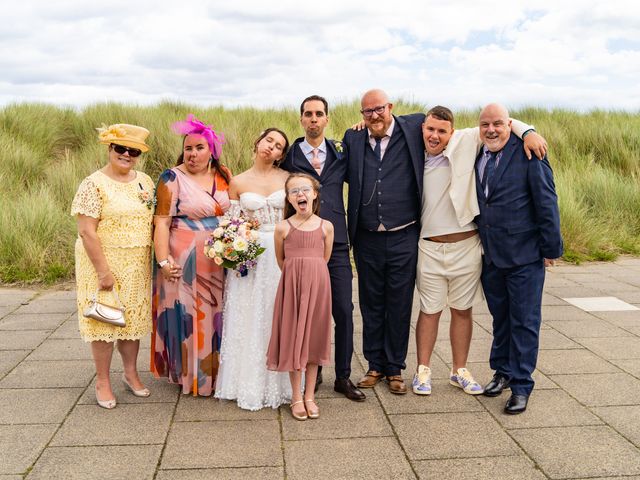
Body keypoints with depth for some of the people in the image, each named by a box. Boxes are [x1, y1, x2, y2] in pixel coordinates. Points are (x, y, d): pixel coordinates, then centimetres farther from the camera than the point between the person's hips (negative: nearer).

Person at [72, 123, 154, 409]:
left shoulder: (144, 181, 7)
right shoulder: (94, 184, -12)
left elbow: (153, 220, 14)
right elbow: (86, 231, -16)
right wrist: (103, 271, -19)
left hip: (136, 267, 5)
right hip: (104, 263, -5)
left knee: (133, 319, 13)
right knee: (105, 320, 3)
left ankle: (130, 373, 29)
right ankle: (102, 382, 17)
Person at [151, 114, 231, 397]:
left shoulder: (223, 174, 7)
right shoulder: (172, 178, -9)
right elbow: (161, 222, -13)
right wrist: (163, 261, -20)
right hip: (185, 260, -5)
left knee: (215, 312, 12)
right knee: (187, 313, 2)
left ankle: (215, 370, 27)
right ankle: (188, 373, 18)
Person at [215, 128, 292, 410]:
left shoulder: (287, 178, 4)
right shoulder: (238, 182, 4)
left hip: (282, 253, 0)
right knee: (249, 319, 4)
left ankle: (277, 383, 19)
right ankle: (249, 384, 17)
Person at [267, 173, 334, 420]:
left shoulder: (326, 227, 0)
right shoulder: (283, 228, -4)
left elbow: (324, 260, 9)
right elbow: (280, 261, 7)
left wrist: (309, 275, 7)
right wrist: (296, 275, 7)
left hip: (318, 286, 1)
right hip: (291, 286, -1)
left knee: (313, 338, 10)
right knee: (293, 338, 5)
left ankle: (309, 396, 22)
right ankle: (296, 397, 19)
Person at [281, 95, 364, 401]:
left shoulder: (341, 153, 10)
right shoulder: (289, 156, 4)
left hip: (335, 244, 1)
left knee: (344, 310, 1)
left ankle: (343, 377, 15)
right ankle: (312, 372, 24)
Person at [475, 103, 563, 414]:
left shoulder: (528, 155, -10)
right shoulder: (476, 156, 6)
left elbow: (546, 203, -10)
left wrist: (551, 248, -10)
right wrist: (478, 243, 7)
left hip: (524, 254, -5)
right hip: (490, 254, 5)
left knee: (524, 321, 3)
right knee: (499, 317, 18)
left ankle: (521, 385, 14)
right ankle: (503, 371, 33)